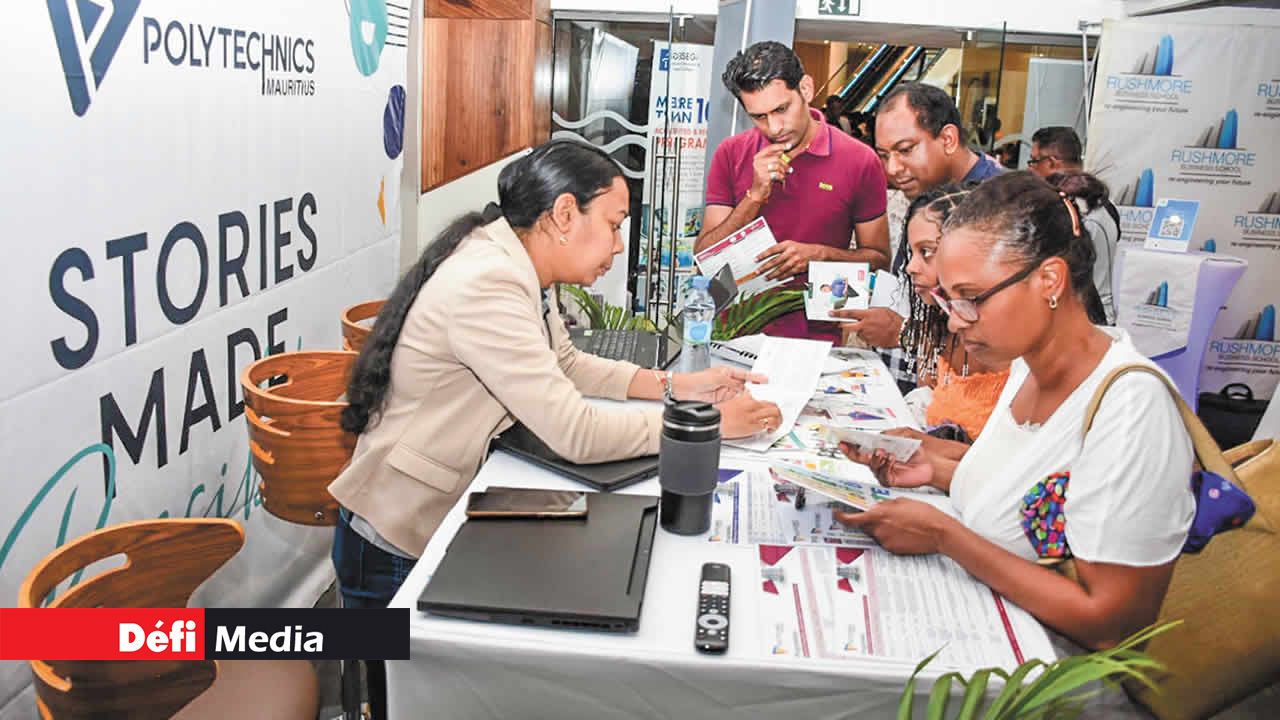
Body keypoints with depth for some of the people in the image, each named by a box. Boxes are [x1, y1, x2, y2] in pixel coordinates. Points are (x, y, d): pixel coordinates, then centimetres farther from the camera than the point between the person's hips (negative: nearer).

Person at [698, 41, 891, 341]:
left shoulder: (859, 161, -1)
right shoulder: (731, 155, 4)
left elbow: (879, 259, 8)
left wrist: (819, 254, -10)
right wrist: (755, 196, -11)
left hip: (818, 339, -1)